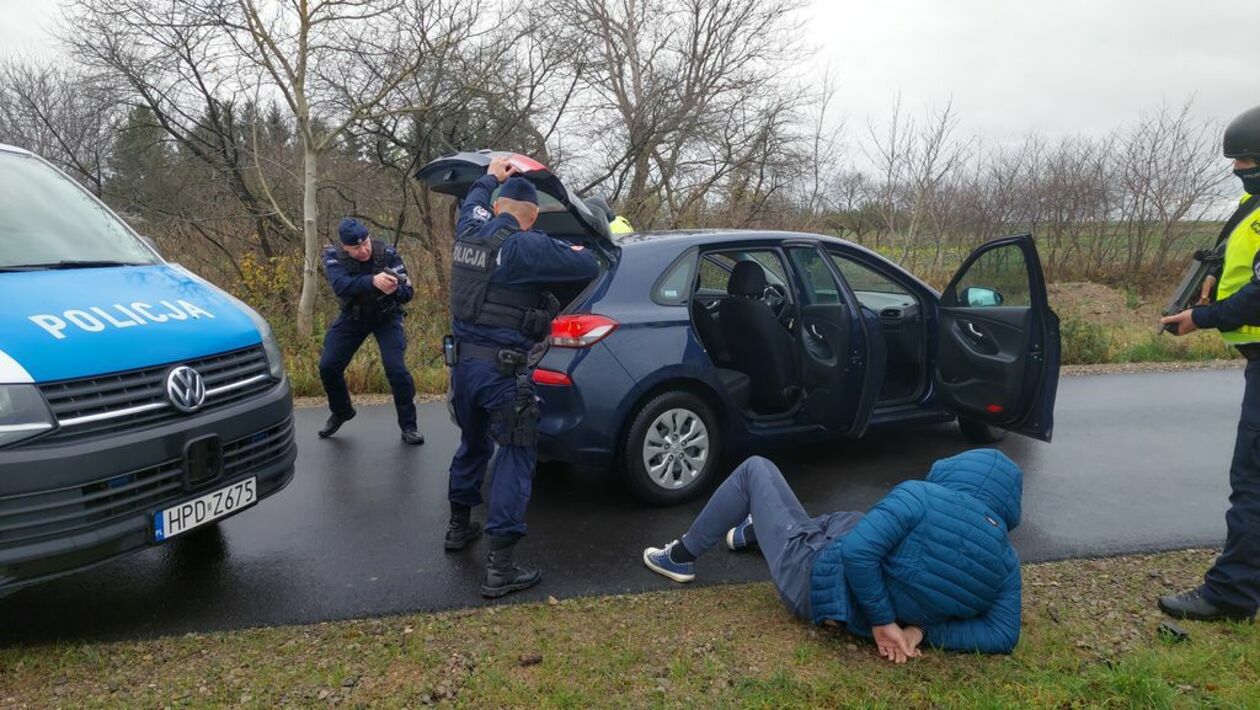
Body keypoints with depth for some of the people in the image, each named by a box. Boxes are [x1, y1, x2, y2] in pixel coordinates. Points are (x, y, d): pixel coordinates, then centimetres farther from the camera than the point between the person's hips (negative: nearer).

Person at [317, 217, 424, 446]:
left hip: (386, 316, -2)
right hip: (353, 315, 2)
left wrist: (394, 290, -46)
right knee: (328, 366, -3)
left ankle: (408, 426, -1)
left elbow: (408, 293, -22)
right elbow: (339, 285, -39)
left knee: (396, 369, -18)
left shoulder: (387, 254, -21)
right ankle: (341, 412, 26)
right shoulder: (334, 256, -19)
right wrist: (372, 281, -56)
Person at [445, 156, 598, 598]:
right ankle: (500, 568, -1)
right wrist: (577, 254, 11)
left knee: (473, 444, 26)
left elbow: (471, 204, 32)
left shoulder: (469, 234, 7)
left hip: (463, 361, 8)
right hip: (503, 369, -8)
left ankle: (459, 527, 43)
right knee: (516, 457, -1)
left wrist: (490, 177, 49)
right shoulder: (527, 247, -16)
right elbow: (588, 268, -11)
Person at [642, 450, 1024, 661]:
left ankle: (682, 557, 23)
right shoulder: (1005, 559, -7)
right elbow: (1003, 635, -6)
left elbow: (858, 552, -33)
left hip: (814, 581, -6)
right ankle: (752, 532, 58)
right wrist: (924, 630, -10)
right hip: (857, 613, 7)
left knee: (755, 469, 10)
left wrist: (882, 620, -21)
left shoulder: (923, 497, -24)